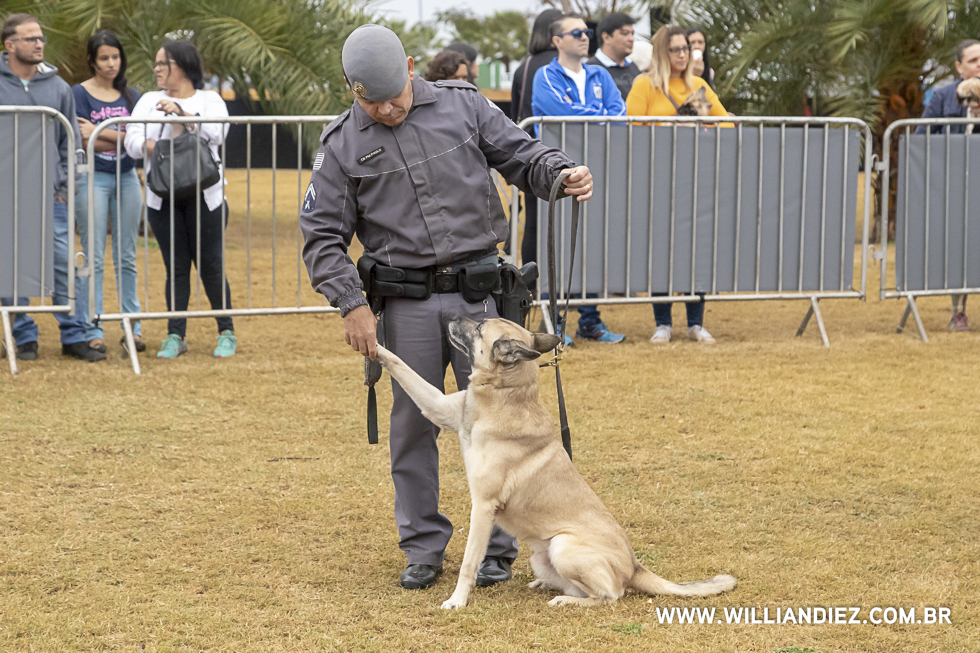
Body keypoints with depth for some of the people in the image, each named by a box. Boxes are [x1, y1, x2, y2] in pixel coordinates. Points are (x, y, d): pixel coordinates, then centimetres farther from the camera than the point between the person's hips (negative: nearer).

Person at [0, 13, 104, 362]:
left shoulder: (57, 87, 8)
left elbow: (71, 142, 12)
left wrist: (65, 186, 4)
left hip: (51, 193, 2)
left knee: (66, 264, -1)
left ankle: (74, 337, 6)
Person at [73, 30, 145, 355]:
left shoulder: (131, 96, 10)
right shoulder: (79, 93, -1)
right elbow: (84, 142, -10)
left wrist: (100, 133, -13)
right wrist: (123, 140, -9)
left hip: (127, 178, 4)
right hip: (93, 178, -4)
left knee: (126, 257, 6)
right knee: (95, 258, -4)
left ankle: (132, 328, 10)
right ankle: (94, 331, -1)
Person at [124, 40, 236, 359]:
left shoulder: (209, 100, 7)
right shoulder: (149, 101, 14)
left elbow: (217, 131, -13)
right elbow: (132, 141, 1)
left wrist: (181, 112, -23)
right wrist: (154, 146, -19)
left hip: (205, 197, -2)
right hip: (163, 198, 2)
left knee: (210, 265, -1)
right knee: (175, 268, 2)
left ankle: (227, 333, 9)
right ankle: (175, 336, 8)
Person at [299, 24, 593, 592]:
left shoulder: (464, 107, 3)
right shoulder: (343, 146, 2)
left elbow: (522, 155, 8)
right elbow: (323, 236, 3)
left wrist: (563, 172, -14)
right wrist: (351, 304, -7)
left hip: (477, 290, 0)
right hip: (406, 303, 0)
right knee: (413, 423, 5)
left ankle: (497, 546, 12)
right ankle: (423, 547, 18)